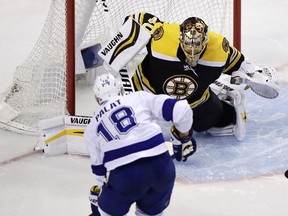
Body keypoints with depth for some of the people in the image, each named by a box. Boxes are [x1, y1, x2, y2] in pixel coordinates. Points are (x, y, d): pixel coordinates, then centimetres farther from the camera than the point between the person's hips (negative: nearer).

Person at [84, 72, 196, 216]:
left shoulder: (91, 129, 21)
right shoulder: (140, 98, 17)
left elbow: (99, 168, 28)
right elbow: (180, 109, 6)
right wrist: (183, 137, 21)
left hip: (124, 175, -1)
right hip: (161, 166, 1)